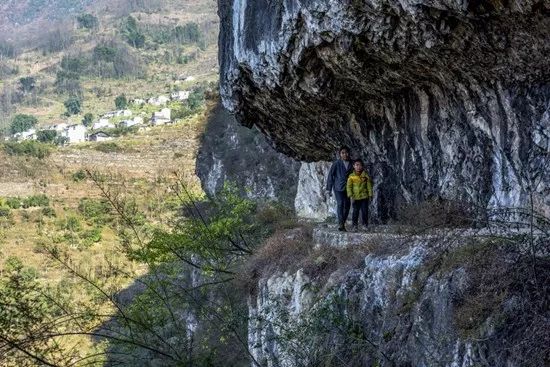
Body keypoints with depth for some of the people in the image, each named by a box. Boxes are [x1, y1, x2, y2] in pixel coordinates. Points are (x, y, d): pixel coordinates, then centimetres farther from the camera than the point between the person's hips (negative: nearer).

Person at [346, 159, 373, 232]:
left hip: (364, 196, 1)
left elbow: (369, 185, 5)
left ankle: (365, 224, 15)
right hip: (355, 197, -1)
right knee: (355, 211, 0)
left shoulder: (365, 175, 1)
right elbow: (349, 186, -3)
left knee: (365, 211, 3)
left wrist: (370, 195, 0)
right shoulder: (351, 176, -2)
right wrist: (350, 195, -12)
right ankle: (354, 225, 7)